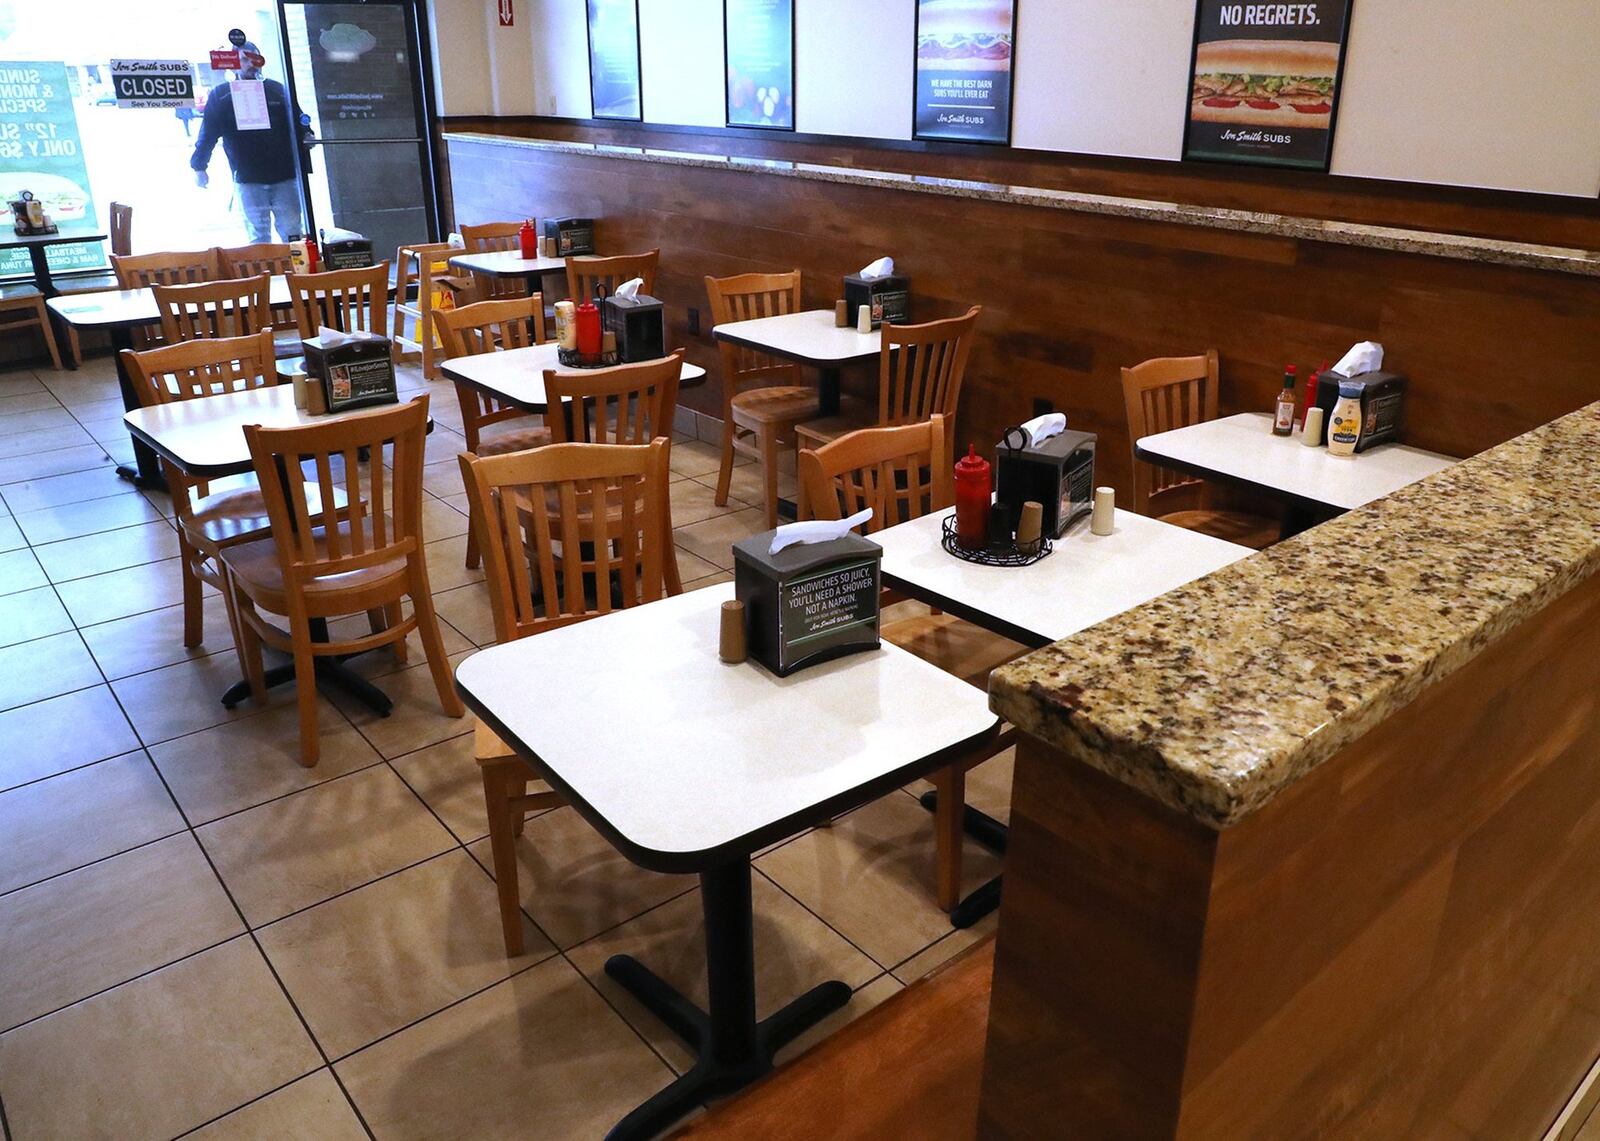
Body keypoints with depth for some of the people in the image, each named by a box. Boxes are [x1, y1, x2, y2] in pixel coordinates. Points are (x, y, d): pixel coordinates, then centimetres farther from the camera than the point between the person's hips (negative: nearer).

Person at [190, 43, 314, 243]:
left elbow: (297, 121, 17)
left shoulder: (277, 90, 12)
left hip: (284, 176, 1)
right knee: (258, 236, 3)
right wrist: (199, 166, -1)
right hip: (249, 180, -1)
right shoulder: (221, 95, 7)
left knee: (292, 233, 1)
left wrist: (305, 137, -5)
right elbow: (208, 133, 5)